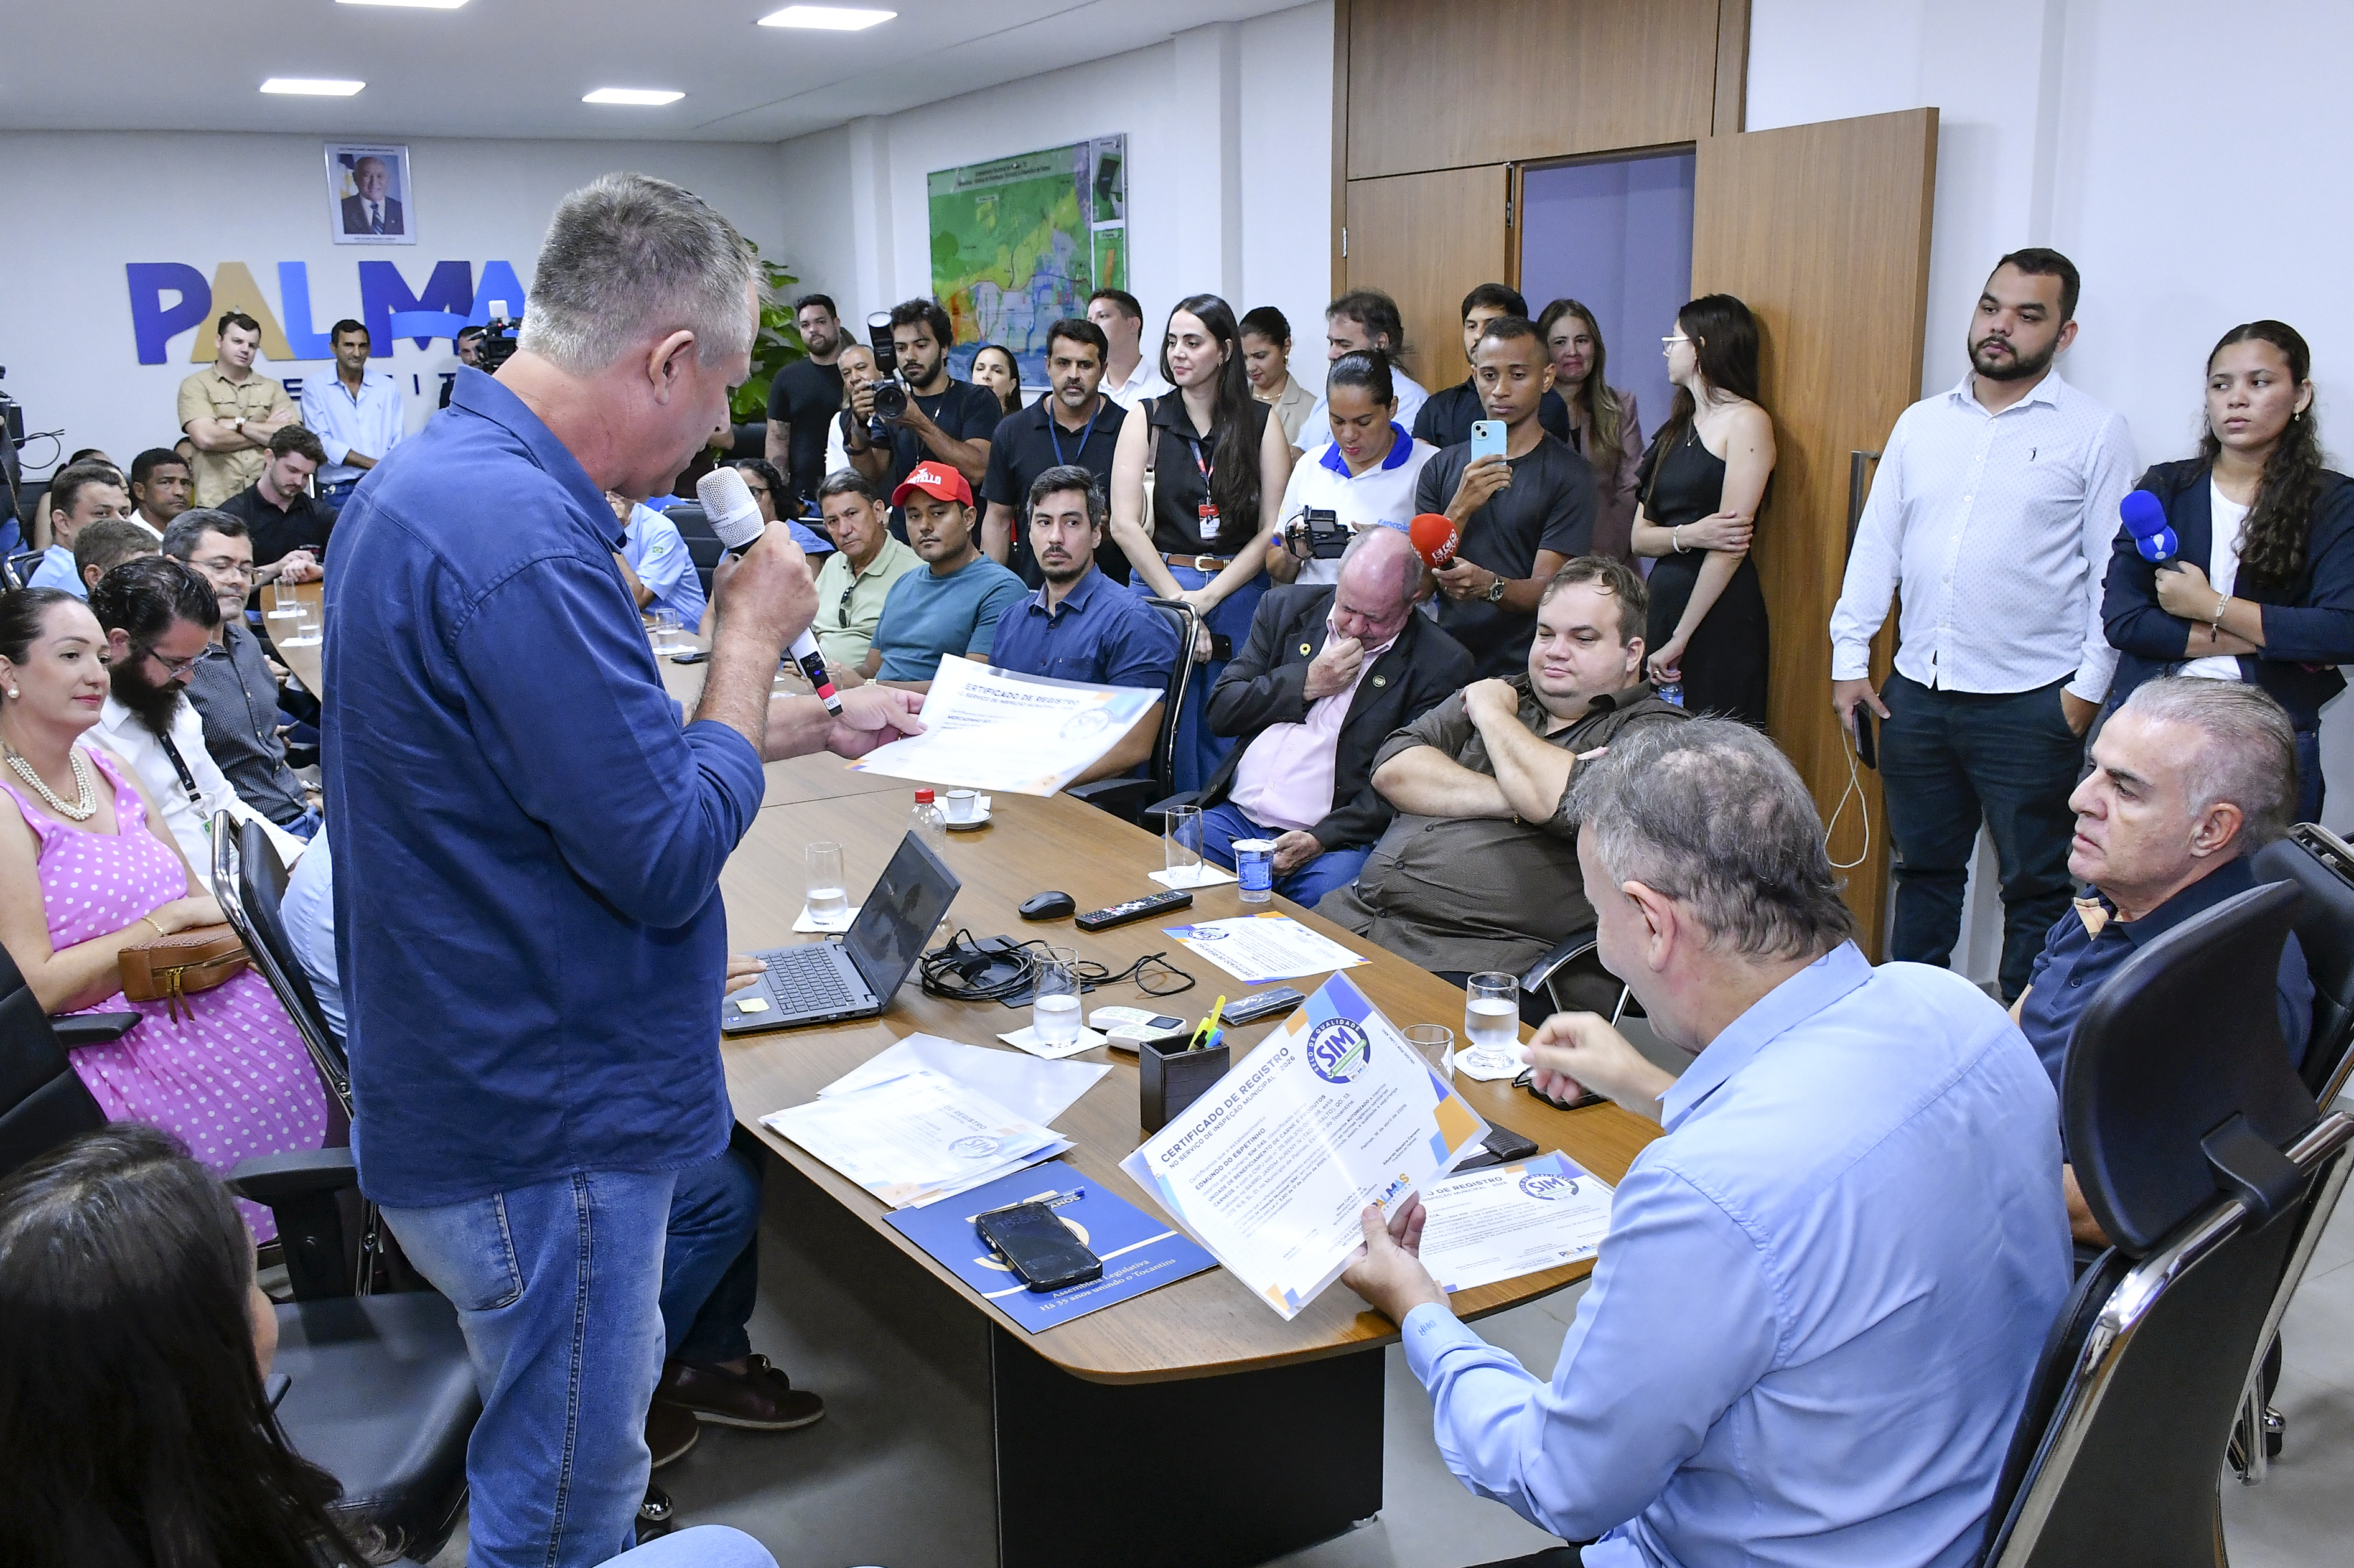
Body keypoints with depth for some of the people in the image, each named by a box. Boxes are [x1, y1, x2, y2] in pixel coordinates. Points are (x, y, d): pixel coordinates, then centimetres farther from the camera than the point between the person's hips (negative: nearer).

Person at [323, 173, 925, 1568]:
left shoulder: (445, 476, 7)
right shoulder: (519, 538, -28)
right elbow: (673, 856, -25)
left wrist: (811, 725, 19)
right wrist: (754, 637, -12)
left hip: (508, 1082, 10)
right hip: (544, 1135, -10)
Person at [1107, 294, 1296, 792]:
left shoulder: (1262, 422, 5)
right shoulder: (1146, 419, 6)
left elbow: (1273, 527, -1)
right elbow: (1124, 525, -2)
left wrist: (1208, 596, -9)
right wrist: (1179, 601, -9)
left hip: (1238, 596, 0)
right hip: (1158, 585, 0)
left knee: (1230, 740, 4)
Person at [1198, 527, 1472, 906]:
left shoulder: (1441, 664, -2)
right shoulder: (1286, 608, 11)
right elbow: (1220, 711, 8)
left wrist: (1322, 838, -17)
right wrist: (1307, 683, -6)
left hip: (1336, 837, -3)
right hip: (1234, 817, 4)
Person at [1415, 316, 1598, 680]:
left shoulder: (1569, 475, -1)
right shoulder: (1441, 469, 10)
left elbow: (1547, 590, -7)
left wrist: (1489, 585, -26)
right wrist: (1461, 509, -12)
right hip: (1448, 662, 3)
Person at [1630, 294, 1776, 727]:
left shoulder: (1746, 421, -6)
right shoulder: (1677, 428, 18)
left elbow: (1730, 546, -14)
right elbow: (1639, 536, 10)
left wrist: (1679, 640, -15)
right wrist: (1687, 535, -12)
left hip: (1718, 613, -7)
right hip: (1662, 599, 7)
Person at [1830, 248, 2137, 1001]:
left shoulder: (2095, 433, -2)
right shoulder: (1921, 423, 10)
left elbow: (2113, 570, -5)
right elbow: (1876, 543, 11)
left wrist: (2089, 684, -10)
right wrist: (1850, 655, 6)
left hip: (2028, 704, -4)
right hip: (1917, 692, 5)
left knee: (2035, 885, 5)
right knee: (1924, 869, 16)